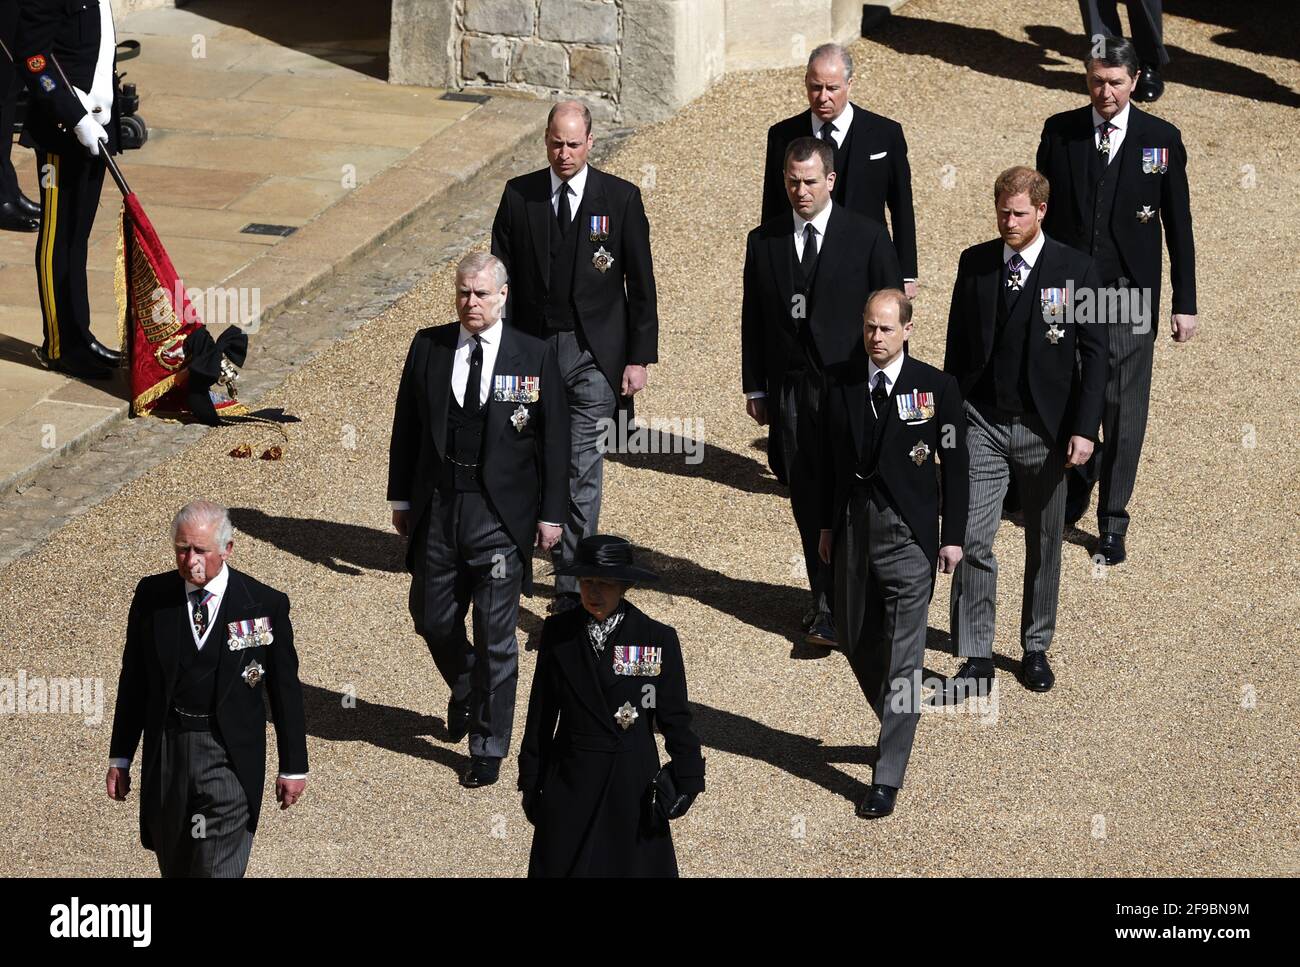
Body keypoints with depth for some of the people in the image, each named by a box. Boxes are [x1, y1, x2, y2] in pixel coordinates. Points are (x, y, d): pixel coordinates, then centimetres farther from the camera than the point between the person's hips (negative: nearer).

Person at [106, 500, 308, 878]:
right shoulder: (151, 596, -1)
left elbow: (285, 689, 0)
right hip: (166, 750, 3)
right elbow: (133, 680, 7)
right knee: (173, 864, 14)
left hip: (230, 758, -3)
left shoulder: (265, 605, -8)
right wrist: (120, 757, 9)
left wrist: (293, 766, 3)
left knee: (217, 869, -9)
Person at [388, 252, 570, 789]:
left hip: (502, 515, -3)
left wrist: (551, 513, -3)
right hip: (437, 508, 3)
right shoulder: (428, 347, 1)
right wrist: (401, 497, 8)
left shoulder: (535, 357, -5)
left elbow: (554, 438, -2)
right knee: (433, 620, 13)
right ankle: (465, 692, 44)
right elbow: (407, 425, 8)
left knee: (496, 636, 0)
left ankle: (488, 748, 12)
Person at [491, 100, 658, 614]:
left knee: (582, 472, -7)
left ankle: (571, 591, -5)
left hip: (594, 354, -2)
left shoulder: (621, 198, -1)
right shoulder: (518, 195, 3)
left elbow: (641, 285, 1)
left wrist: (639, 358, -3)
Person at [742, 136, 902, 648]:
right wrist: (755, 387, 9)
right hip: (789, 390, 4)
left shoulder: (867, 237, -1)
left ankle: (834, 611, -7)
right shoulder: (764, 241, 8)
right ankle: (827, 599, 18)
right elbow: (752, 319, 12)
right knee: (806, 500, 8)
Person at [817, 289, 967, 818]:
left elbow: (955, 465, -1)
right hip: (853, 533, 4)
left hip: (908, 537, -4)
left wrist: (953, 535, -4)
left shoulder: (936, 388, -4)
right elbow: (829, 460, 13)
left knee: (903, 658, -6)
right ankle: (898, 728, 39)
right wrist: (827, 526, 12)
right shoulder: (840, 387, 5)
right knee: (858, 644, 13)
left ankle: (887, 779, -5)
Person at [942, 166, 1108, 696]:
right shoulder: (974, 263, 3)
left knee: (1044, 546, 11)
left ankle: (1036, 649, 26)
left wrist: (1085, 428, -9)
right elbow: (957, 343, 10)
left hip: (1045, 428, -1)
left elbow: (1093, 352, -4)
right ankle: (976, 661, -2)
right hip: (982, 424, 1)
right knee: (972, 542, -7)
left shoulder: (1075, 269, -5)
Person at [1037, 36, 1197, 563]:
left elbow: (1179, 225, 2)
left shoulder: (1161, 139, -2)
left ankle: (1113, 523, 9)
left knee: (1123, 410, -1)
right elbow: (1041, 210, 7)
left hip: (1129, 294, -1)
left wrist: (1185, 303, 1)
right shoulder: (1059, 132, 1)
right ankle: (1076, 485, 38)